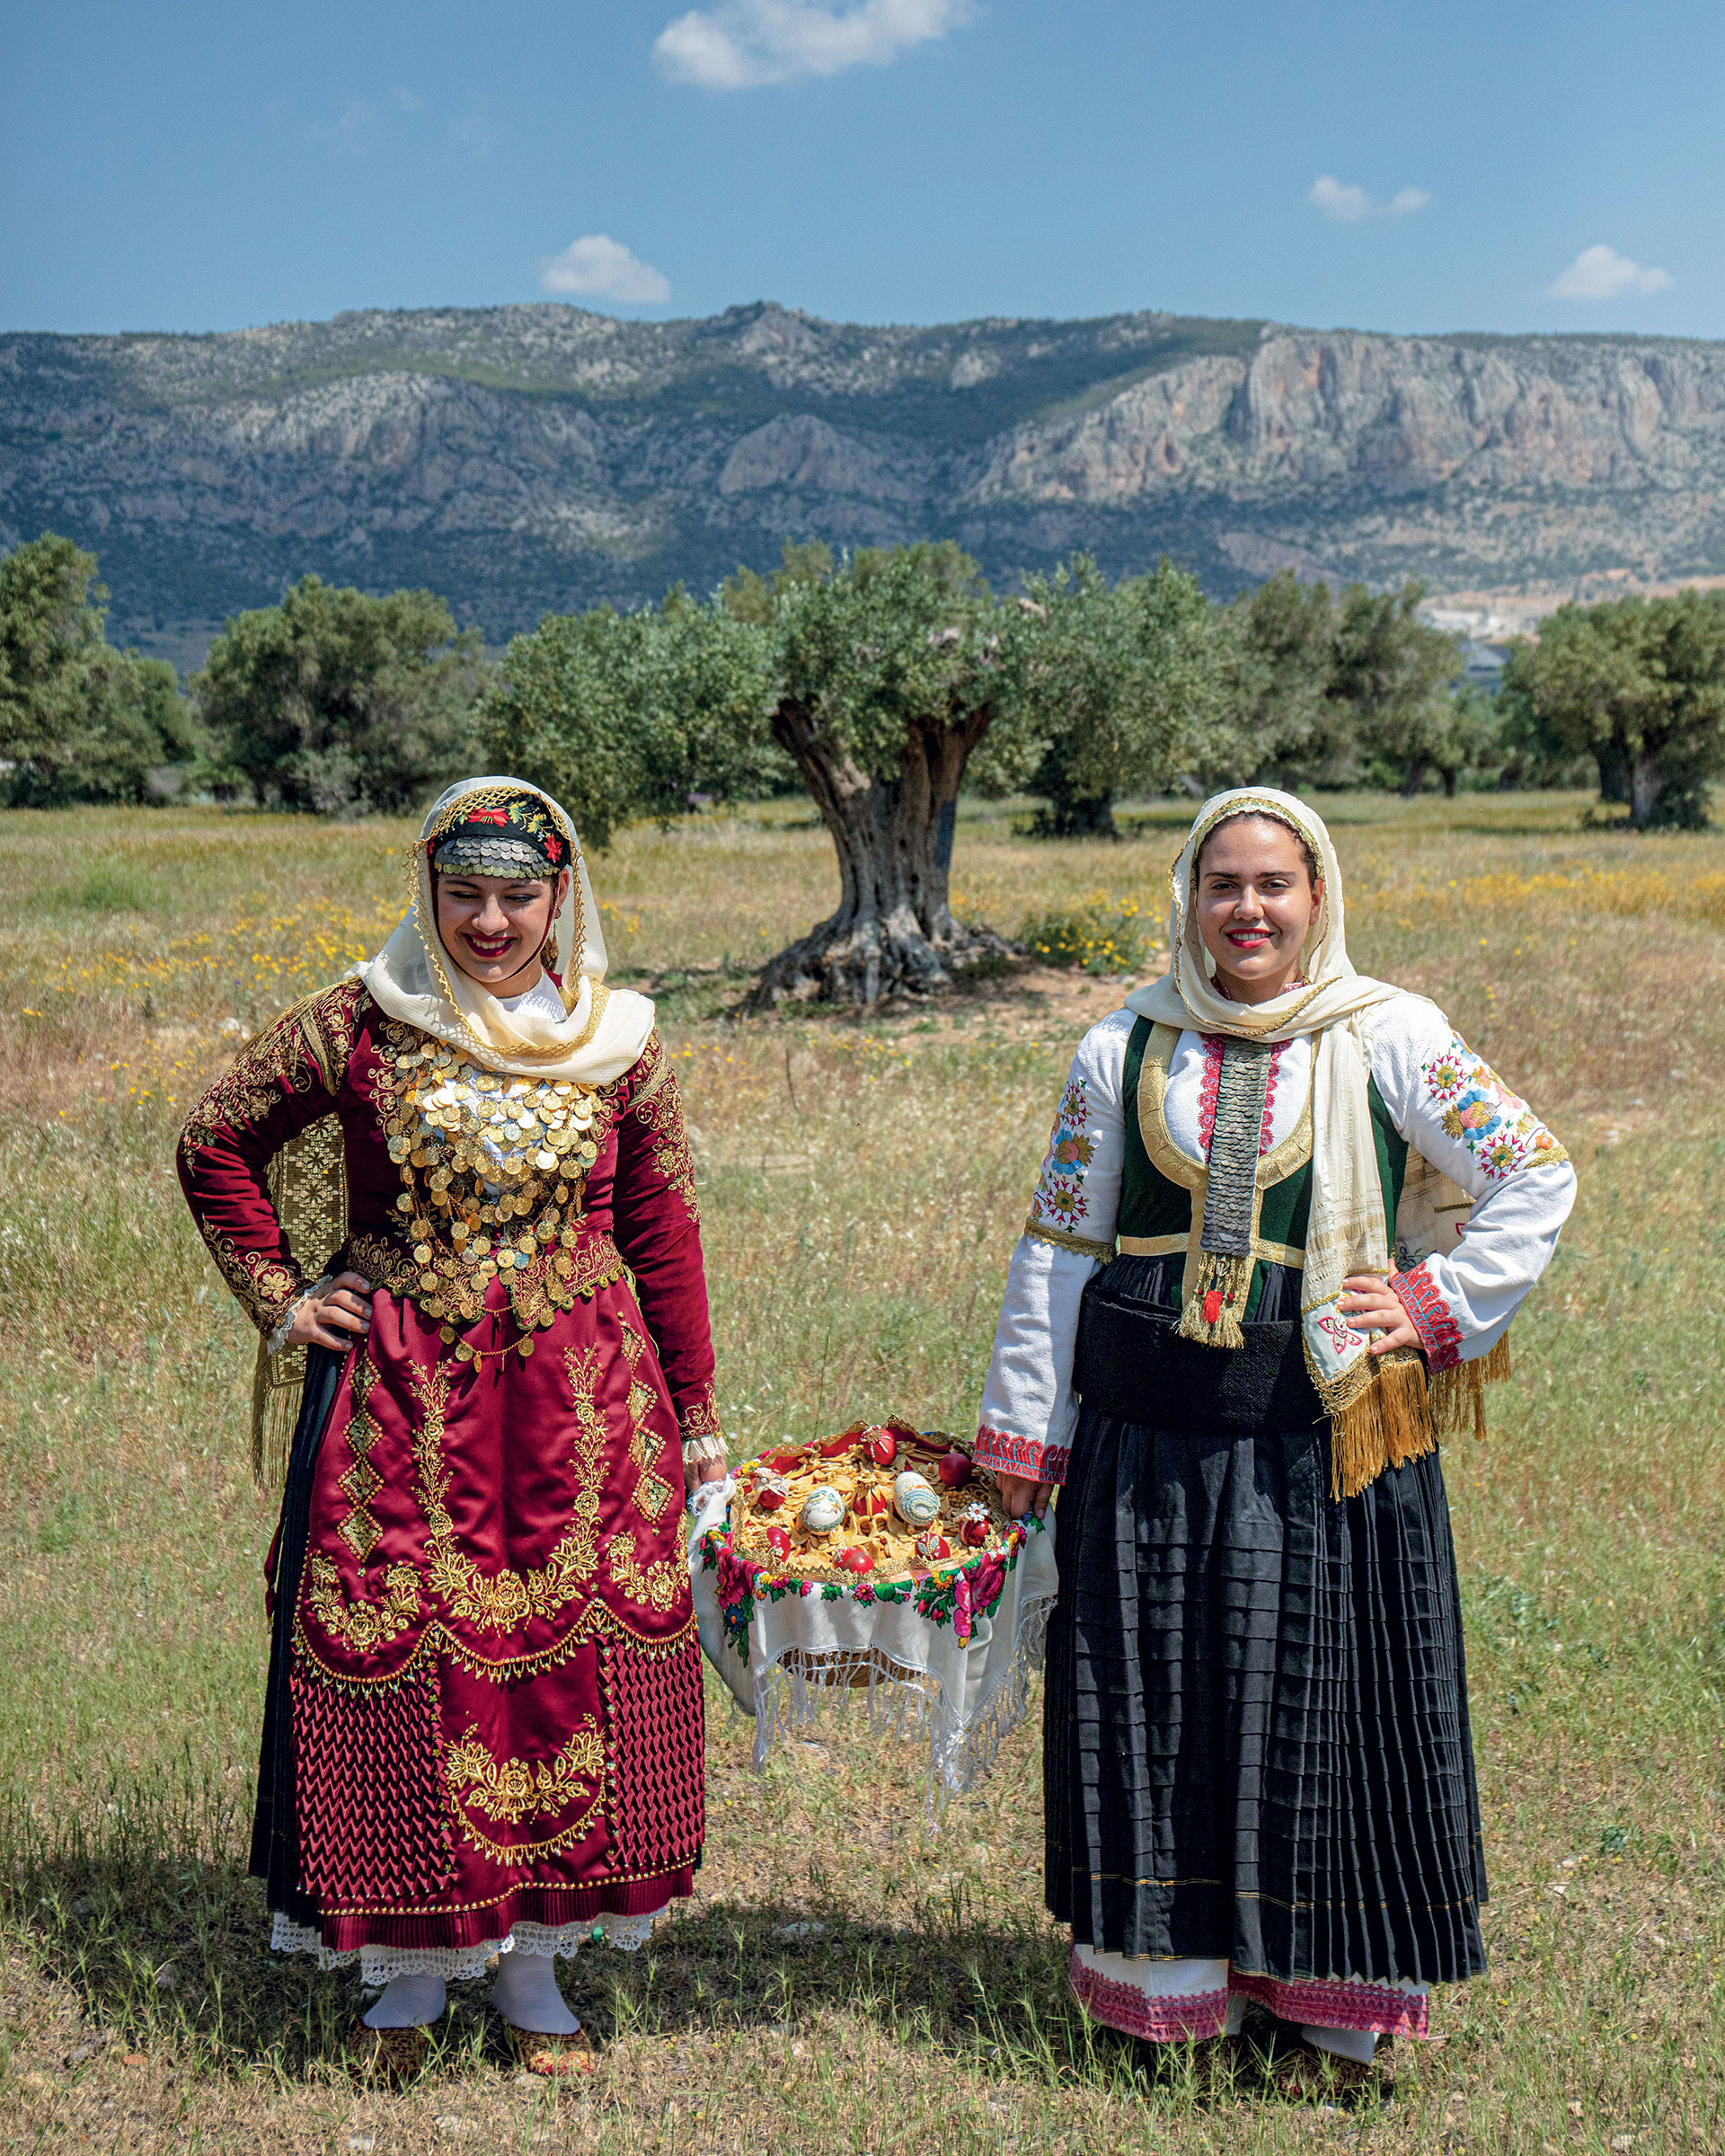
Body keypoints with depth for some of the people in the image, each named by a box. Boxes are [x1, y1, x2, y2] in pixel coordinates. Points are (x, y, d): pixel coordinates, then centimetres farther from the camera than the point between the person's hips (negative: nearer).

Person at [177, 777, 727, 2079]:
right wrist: (277, 1297, 3)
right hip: (403, 1395, -1)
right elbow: (216, 1143, 9)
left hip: (582, 1402, 2)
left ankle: (534, 1963, 22)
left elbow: (665, 1234, 7)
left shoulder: (618, 1044, 2)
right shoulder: (361, 1028, -2)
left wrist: (696, 1419, 8)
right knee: (403, 1657, 2)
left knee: (571, 1662, 5)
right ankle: (410, 1968, 20)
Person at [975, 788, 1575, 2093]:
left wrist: (1438, 1309, -5)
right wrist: (1023, 1438, 8)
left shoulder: (1391, 1038, 1)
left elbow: (1538, 1180, 3)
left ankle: (1336, 2009, 19)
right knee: (1151, 1704, 7)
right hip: (1146, 1438, 2)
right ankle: (1174, 1985, 23)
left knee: (1325, 1702, 4)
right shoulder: (1126, 1050, 7)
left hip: (1327, 1436, -2)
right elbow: (1057, 1246, 10)